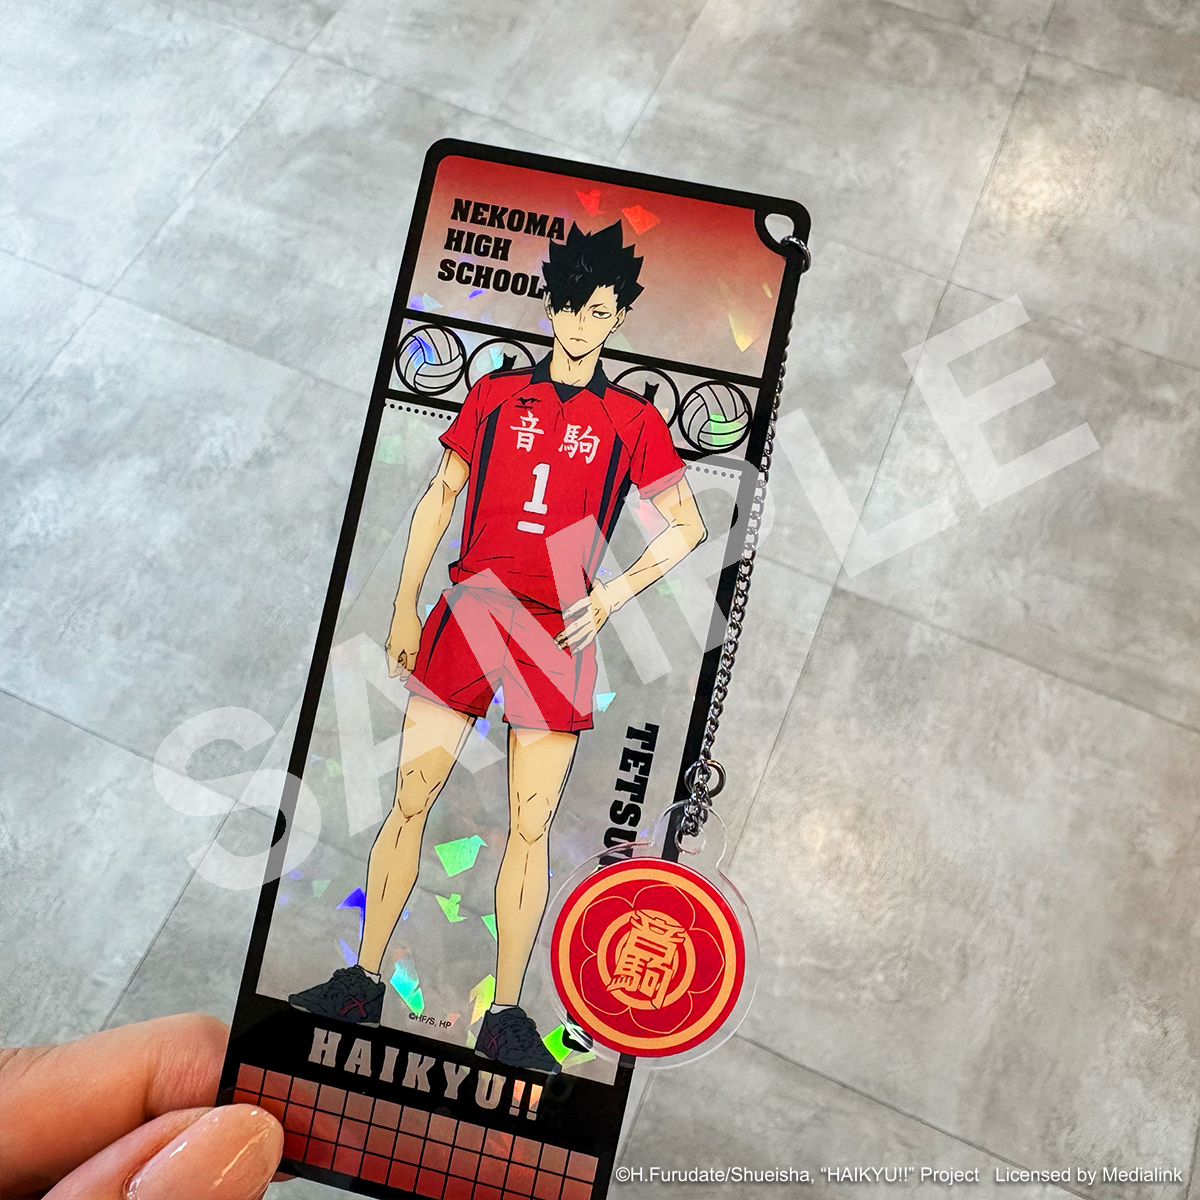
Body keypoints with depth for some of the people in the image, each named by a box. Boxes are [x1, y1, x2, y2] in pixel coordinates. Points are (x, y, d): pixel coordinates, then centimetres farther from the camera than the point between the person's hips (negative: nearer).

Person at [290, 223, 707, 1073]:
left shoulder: (635, 420, 7)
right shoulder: (494, 395, 11)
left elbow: (688, 525, 8)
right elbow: (439, 499, 13)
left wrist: (613, 594, -5)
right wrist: (405, 608, 7)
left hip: (558, 633, -1)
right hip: (467, 611, 2)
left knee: (530, 825, 1)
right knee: (412, 797, 2)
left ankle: (507, 1016, 13)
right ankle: (363, 982, 17)